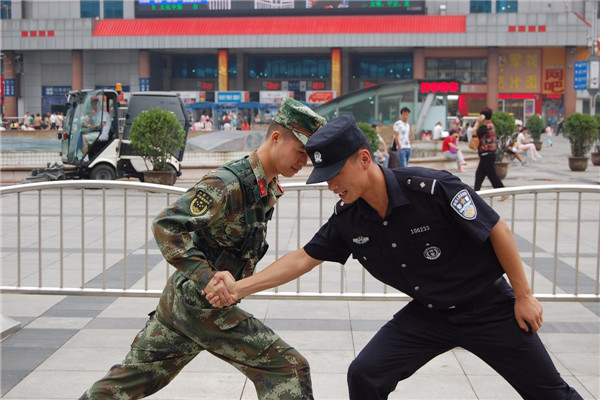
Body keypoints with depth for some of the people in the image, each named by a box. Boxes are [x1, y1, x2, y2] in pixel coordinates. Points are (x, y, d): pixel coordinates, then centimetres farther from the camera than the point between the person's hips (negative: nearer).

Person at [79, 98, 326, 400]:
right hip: (201, 304, -9)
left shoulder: (268, 189, 9)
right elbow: (166, 226, -25)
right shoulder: (228, 183, -20)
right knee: (288, 370, -7)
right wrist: (209, 281, -30)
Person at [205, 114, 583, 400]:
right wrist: (240, 287, -14)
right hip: (427, 313, 5)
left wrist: (523, 296, -12)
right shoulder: (348, 218, -11)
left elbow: (498, 230, -19)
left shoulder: (432, 188, -29)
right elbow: (303, 258, -4)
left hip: (487, 307, -4)